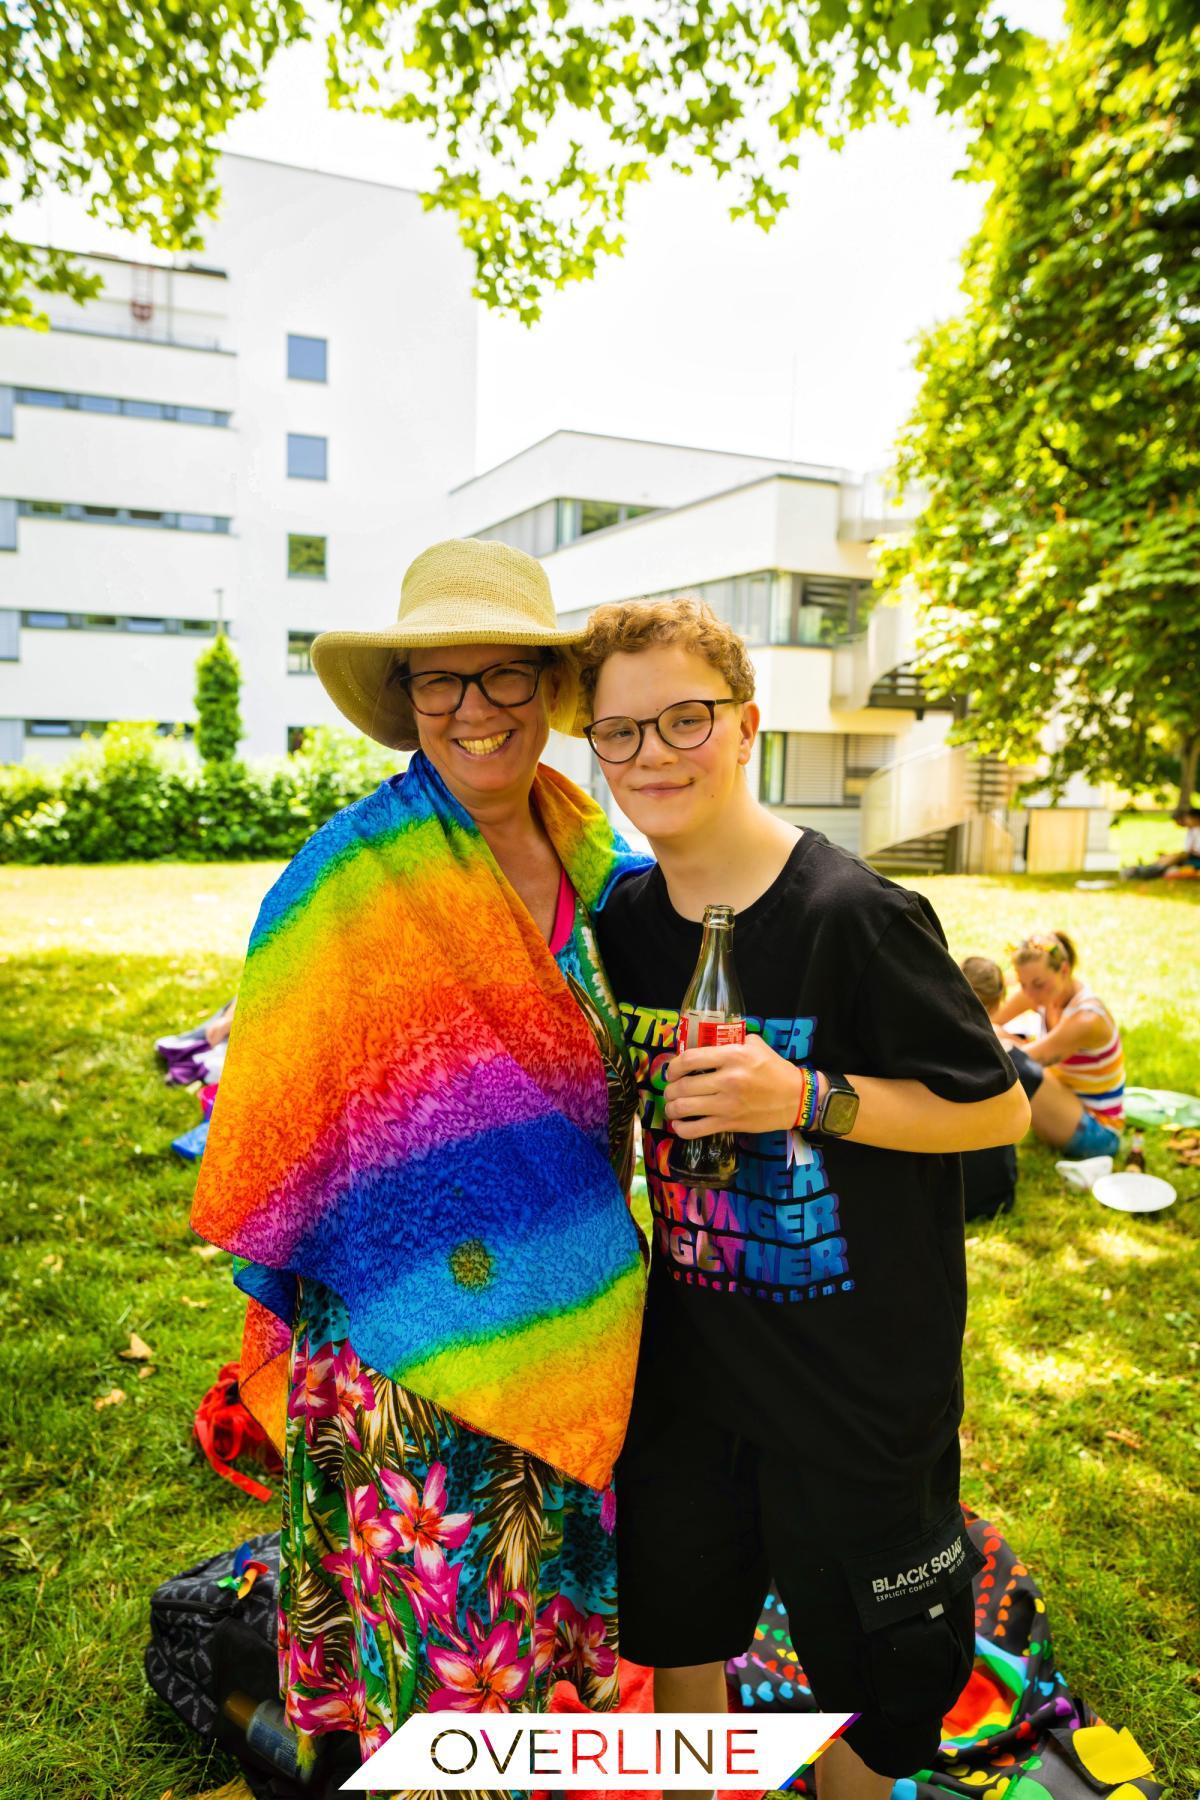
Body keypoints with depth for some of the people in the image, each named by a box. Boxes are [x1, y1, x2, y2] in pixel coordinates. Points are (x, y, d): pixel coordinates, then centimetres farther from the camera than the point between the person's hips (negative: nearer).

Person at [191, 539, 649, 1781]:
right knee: (448, 1642, 9)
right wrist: (297, 1294, -7)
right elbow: (275, 1113, -9)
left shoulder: (595, 866, 2)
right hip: (414, 1341, -5)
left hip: (567, 1335, 6)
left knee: (554, 1609, 24)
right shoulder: (353, 877, -15)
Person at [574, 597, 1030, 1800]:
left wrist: (806, 1097, -27)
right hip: (686, 1352, 5)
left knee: (869, 1669, 17)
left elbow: (1000, 1110, -16)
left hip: (856, 1371, -5)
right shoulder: (622, 918, -4)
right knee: (673, 1626, 24)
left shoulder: (853, 915, -23)